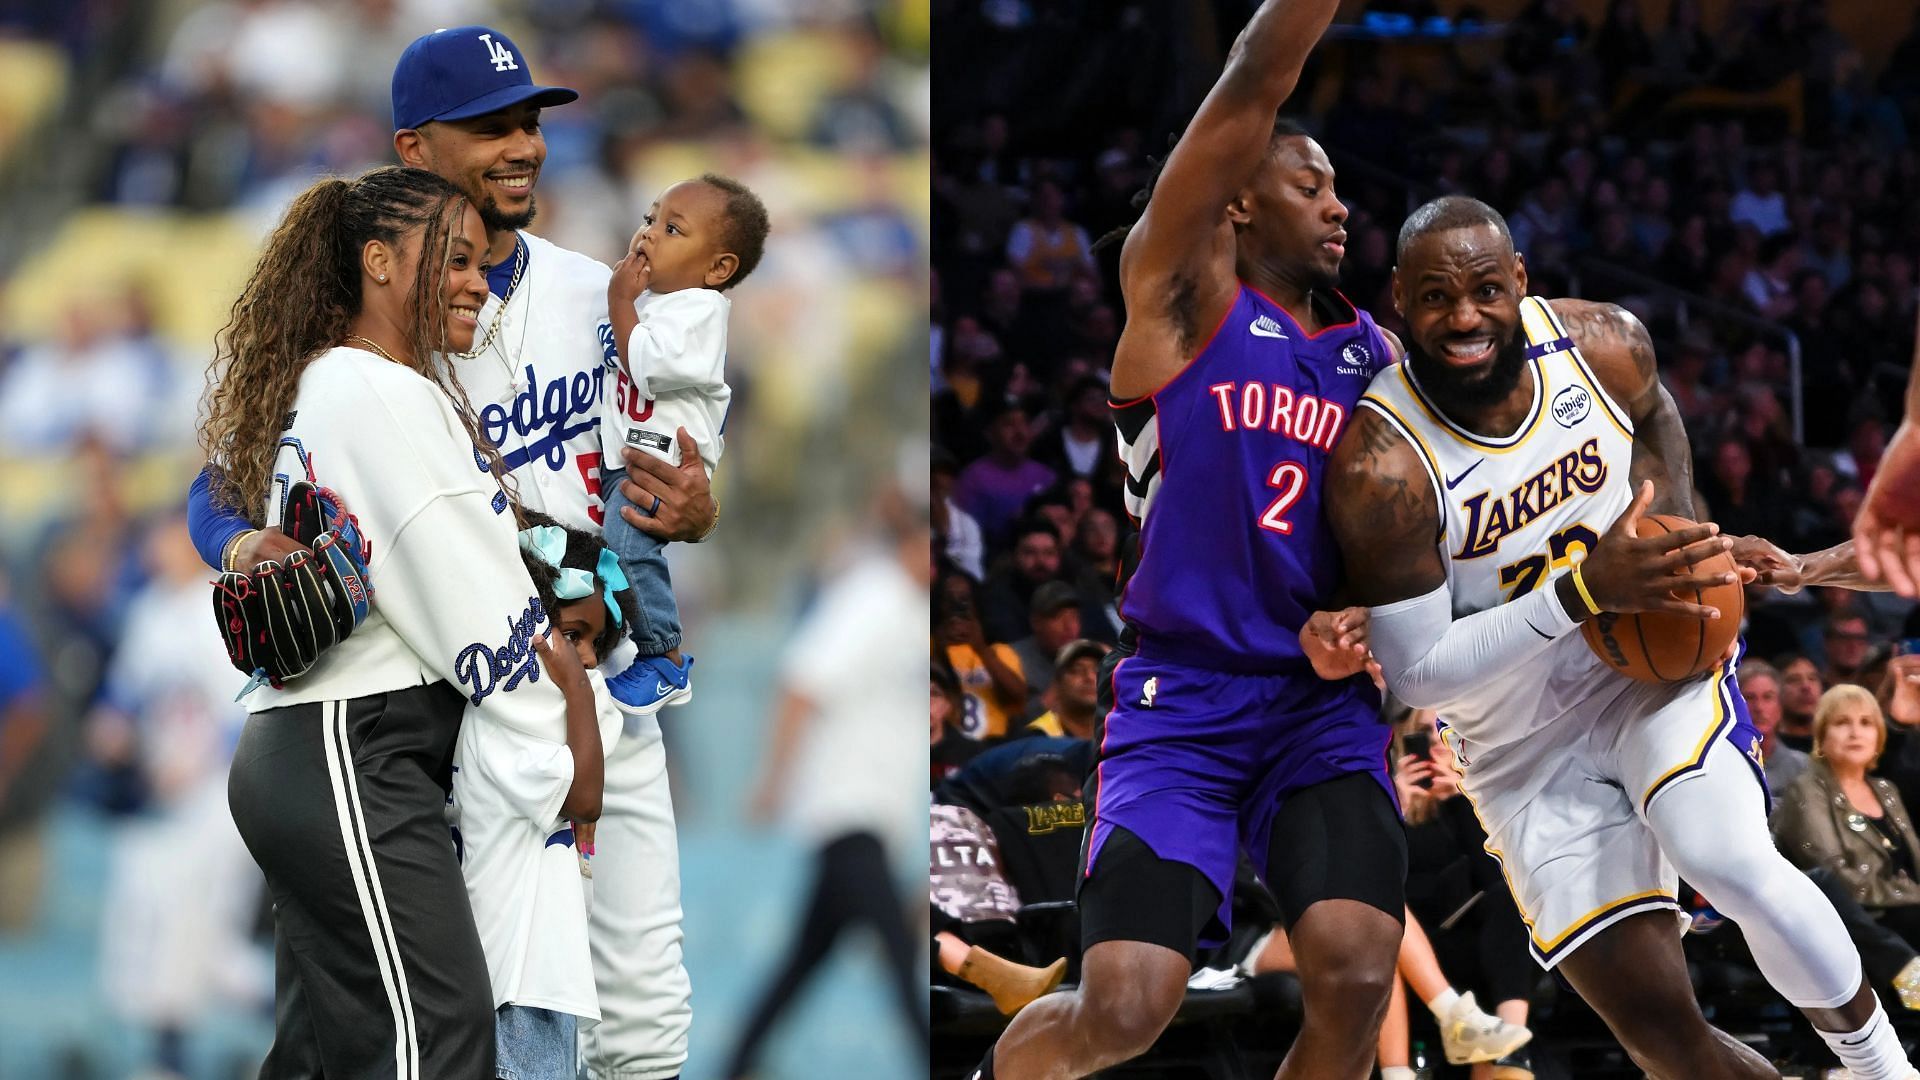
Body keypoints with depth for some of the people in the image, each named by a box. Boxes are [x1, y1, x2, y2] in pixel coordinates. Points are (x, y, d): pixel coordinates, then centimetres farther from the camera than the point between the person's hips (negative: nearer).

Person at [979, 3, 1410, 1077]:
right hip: (1180, 696, -4)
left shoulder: (1379, 354, 13)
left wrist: (1356, 625, -4)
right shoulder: (1183, 291, -1)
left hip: (1323, 700, 4)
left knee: (1356, 979, -20)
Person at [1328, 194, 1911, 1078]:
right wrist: (1587, 591, -32)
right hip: (1525, 749, -1)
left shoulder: (1605, 344, -13)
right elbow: (1417, 674, -24)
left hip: (1655, 659, 1)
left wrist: (1684, 531, -4)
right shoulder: (1379, 464, -26)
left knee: (1733, 865, -29)